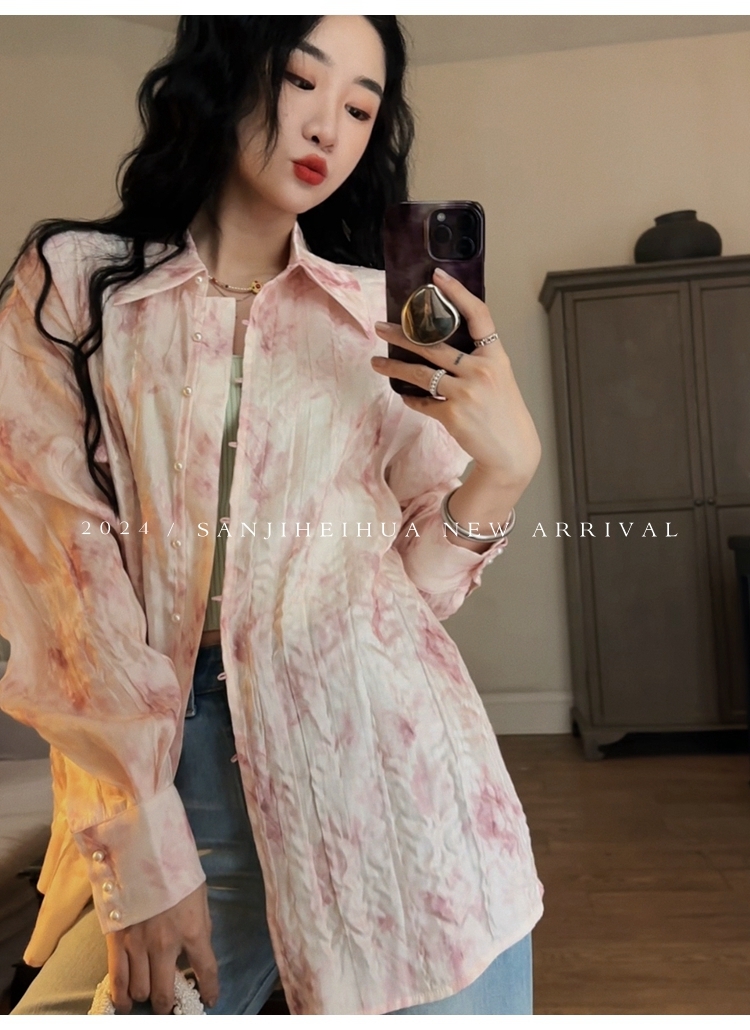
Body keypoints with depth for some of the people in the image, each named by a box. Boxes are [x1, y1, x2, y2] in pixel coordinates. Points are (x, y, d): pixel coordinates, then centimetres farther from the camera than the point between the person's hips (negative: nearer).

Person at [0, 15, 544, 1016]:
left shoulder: (382, 315, 8)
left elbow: (412, 583, 6)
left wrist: (505, 465, -13)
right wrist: (143, 840, -10)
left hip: (395, 786, 2)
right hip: (158, 780, 0)